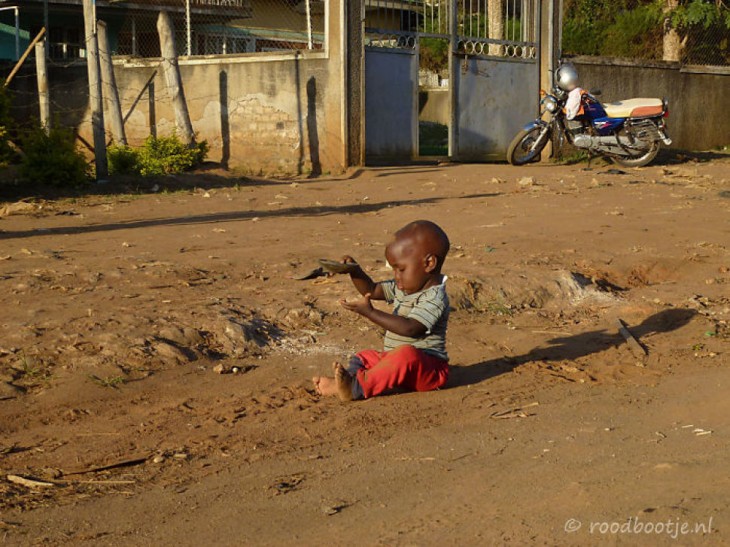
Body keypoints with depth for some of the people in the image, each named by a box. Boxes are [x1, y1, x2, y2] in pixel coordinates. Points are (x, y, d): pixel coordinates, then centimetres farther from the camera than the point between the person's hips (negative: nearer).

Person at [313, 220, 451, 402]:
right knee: (363, 357, 14)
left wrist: (370, 312, -30)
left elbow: (409, 328, -30)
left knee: (406, 354, -38)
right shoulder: (402, 288, 10)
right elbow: (371, 290, 20)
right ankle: (350, 375, -20)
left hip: (427, 367, -10)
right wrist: (354, 271, 2)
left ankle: (357, 388, -48)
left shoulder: (435, 298, -19)